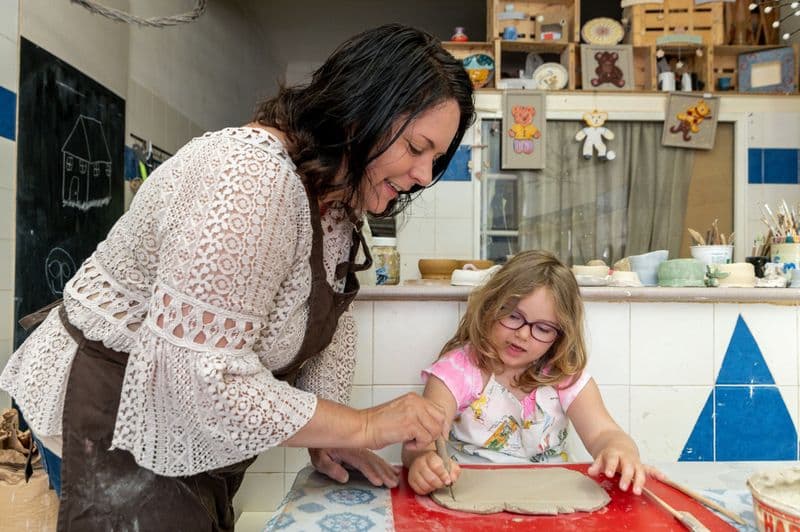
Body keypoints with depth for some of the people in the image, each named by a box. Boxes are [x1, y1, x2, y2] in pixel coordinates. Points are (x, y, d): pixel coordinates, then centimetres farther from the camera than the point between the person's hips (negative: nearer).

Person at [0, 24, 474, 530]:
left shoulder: (336, 193, -2)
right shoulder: (251, 179, -32)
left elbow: (330, 321, 3)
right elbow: (201, 378, -35)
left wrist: (327, 435, -7)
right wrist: (360, 426, -26)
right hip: (119, 419, -8)